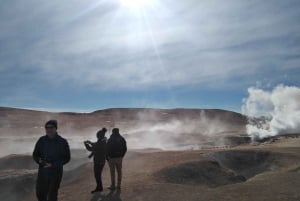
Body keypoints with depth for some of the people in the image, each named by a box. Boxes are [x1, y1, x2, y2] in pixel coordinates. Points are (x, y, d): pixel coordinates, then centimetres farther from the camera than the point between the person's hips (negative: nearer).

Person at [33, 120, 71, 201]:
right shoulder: (41, 140, -1)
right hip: (42, 172, 3)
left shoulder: (62, 142, -10)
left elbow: (67, 158, -8)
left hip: (55, 173, -3)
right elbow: (35, 154, 6)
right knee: (40, 193, 13)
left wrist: (53, 164, -19)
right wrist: (39, 160, -17)